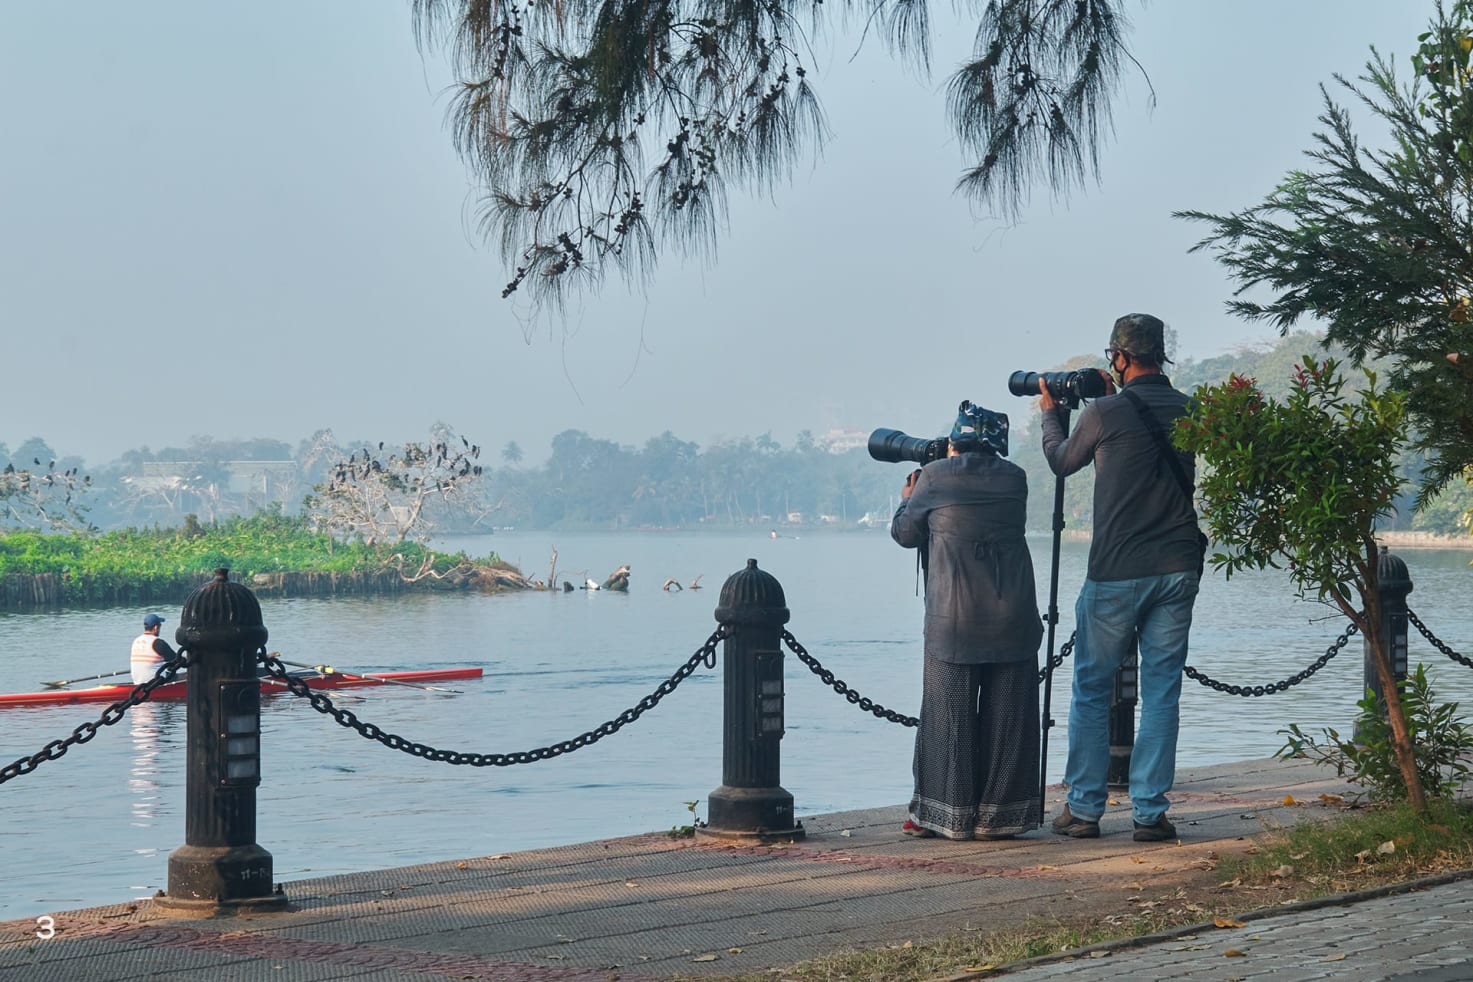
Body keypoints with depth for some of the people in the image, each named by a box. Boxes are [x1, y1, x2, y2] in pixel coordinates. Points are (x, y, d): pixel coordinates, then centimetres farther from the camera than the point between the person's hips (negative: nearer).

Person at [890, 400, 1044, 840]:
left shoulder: (935, 477, -2)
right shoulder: (1014, 478, 5)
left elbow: (905, 533, 7)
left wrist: (907, 500, 28)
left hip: (953, 618, -2)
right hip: (1013, 616, 2)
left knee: (949, 714, 5)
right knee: (1006, 716, 6)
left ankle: (943, 813, 8)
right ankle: (998, 815, 8)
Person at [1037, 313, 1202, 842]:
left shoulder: (1104, 413, -8)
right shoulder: (1190, 412, 5)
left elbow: (1061, 461, 11)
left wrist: (1051, 415, 28)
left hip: (1115, 574, -3)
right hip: (1177, 570, 4)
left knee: (1092, 690, 8)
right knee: (1161, 693, 5)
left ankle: (1084, 808, 10)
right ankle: (1150, 812, 4)